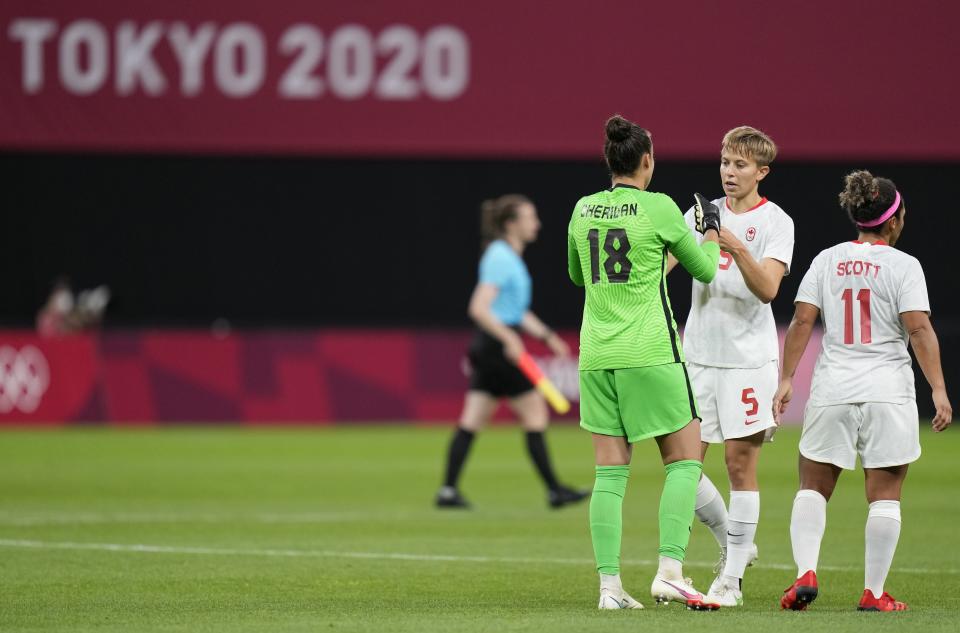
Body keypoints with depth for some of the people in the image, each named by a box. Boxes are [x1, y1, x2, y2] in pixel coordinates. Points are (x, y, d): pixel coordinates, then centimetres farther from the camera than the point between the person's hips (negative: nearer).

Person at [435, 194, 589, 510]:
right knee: (535, 413, -2)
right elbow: (479, 308, -23)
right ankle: (554, 491, 3)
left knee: (472, 421, 6)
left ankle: (448, 490, 4)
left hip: (491, 350, 10)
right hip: (497, 346, -10)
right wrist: (510, 339, -24)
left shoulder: (510, 258, 16)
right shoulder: (500, 259, -15)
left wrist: (547, 335, 20)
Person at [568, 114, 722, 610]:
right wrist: (711, 231, 23)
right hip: (651, 354, -5)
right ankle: (669, 570, -7)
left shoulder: (583, 210, 7)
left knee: (610, 472, 5)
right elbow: (705, 270, 4)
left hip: (596, 355, 5)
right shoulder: (658, 208, -7)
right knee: (685, 460, 5)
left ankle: (609, 584, 0)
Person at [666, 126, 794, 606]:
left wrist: (736, 248, -31)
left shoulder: (776, 223, -3)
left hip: (748, 356, -5)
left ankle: (732, 577, 2)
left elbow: (767, 289, -17)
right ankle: (733, 544, 24)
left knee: (741, 463, -3)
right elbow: (660, 264, 4)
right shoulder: (704, 213, 11)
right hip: (698, 354, 5)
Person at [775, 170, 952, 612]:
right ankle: (874, 593, 4)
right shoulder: (903, 265, -4)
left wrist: (786, 379, 5)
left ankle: (805, 573, -6)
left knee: (813, 488, 12)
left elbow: (802, 320, 1)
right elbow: (919, 328, -12)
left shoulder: (827, 260, 6)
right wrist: (939, 390, -11)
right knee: (884, 496, 5)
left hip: (831, 392, 3)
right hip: (888, 391, -3)